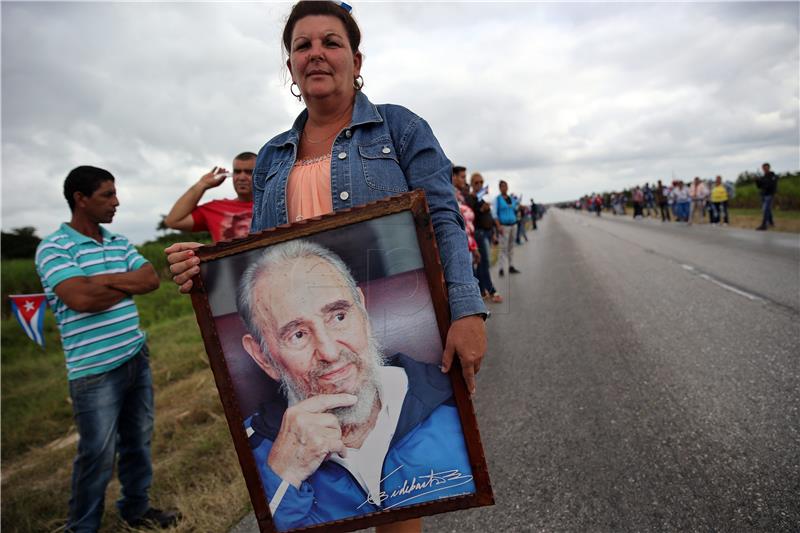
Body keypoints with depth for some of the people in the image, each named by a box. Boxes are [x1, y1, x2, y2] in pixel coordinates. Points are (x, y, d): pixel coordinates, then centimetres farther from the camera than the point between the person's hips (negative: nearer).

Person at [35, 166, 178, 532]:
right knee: (98, 456, 4)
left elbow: (151, 279, 0)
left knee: (138, 441, 18)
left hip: (137, 358, 6)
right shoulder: (54, 248, -10)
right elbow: (80, 298, -24)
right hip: (95, 371, -6)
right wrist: (126, 284, -8)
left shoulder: (119, 243, 10)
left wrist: (105, 281, -13)